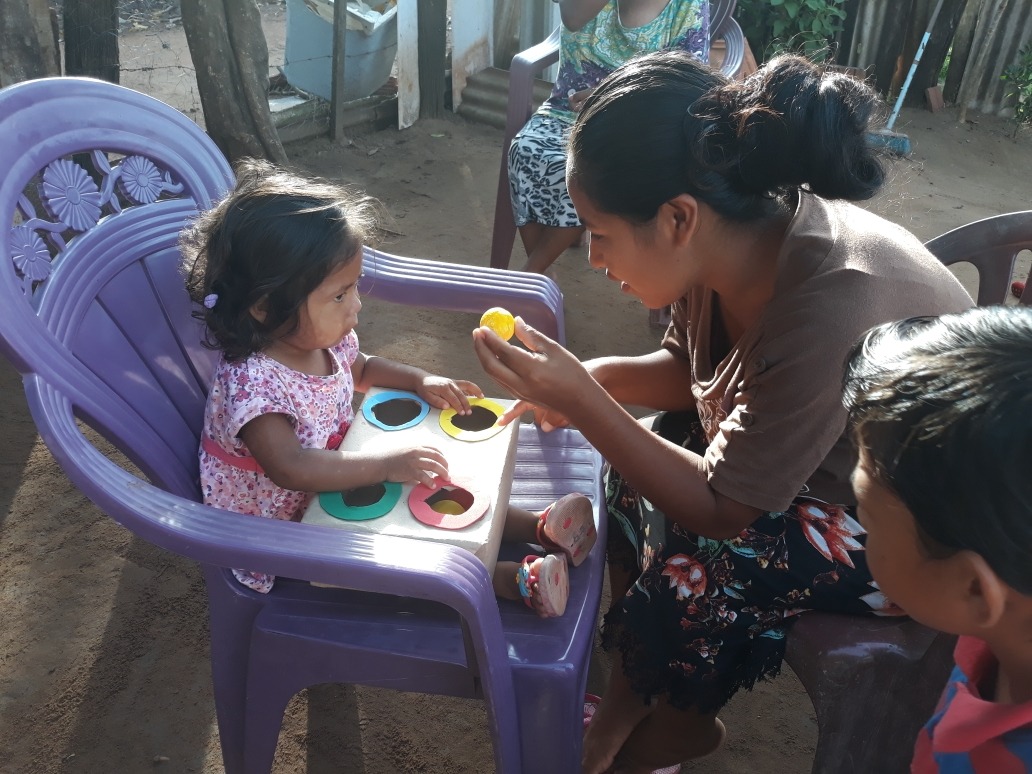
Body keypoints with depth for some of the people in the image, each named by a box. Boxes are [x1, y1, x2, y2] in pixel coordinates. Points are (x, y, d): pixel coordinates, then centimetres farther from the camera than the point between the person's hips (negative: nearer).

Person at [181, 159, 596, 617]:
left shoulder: (322, 338, -7)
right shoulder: (250, 383, -34)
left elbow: (361, 368, 16)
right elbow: (291, 467, -46)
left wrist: (421, 381, 0)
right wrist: (386, 464, -46)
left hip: (337, 478, 9)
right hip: (286, 530, -8)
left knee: (431, 485, -4)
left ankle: (539, 528, -4)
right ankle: (516, 582, -26)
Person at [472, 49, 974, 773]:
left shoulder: (828, 312, -38)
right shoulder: (731, 238, -16)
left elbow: (720, 510, -29)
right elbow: (690, 372, 3)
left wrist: (583, 403, -33)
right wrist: (598, 378, -17)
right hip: (803, 451, 8)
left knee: (694, 571, -22)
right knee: (641, 461, -4)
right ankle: (628, 694, 13)